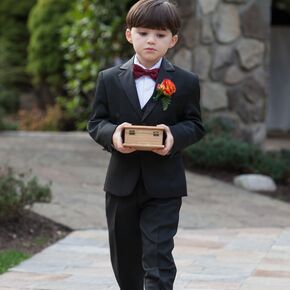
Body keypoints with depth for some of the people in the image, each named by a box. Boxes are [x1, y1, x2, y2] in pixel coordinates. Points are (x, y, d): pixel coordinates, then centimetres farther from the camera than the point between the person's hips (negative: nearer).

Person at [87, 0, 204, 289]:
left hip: (163, 186, -2)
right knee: (125, 258, 15)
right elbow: (96, 122, 4)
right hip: (121, 181, 2)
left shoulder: (185, 82, -1)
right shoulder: (109, 79, 3)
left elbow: (194, 125, 2)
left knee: (158, 258, -9)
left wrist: (174, 136, -21)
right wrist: (112, 134, -19)